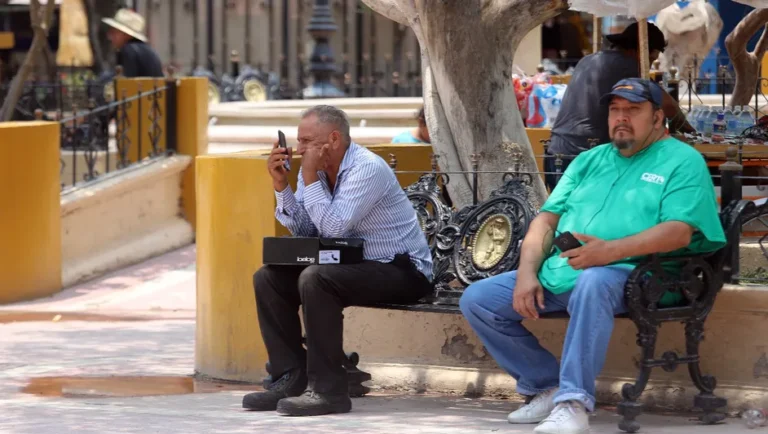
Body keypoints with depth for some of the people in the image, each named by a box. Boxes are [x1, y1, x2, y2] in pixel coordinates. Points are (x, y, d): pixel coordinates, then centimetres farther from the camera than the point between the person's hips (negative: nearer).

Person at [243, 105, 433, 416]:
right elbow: (304, 230, 2)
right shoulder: (316, 168, 5)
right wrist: (281, 185, -8)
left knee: (315, 280, -32)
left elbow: (334, 227, -27)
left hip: (400, 271, -9)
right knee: (268, 278, -3)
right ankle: (292, 378, -3)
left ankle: (327, 389, -27)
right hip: (354, 265, 9)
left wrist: (310, 178, -23)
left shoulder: (368, 168, -19)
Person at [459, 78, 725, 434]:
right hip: (560, 272, 7)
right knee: (477, 299, -6)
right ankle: (547, 386, -3)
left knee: (594, 282, -42)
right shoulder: (590, 160, 23)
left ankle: (572, 404, -41)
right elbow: (547, 219, 16)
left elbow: (679, 231, -13)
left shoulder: (683, 161, 3)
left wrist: (610, 251, -27)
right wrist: (527, 272, -3)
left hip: (628, 274, -7)